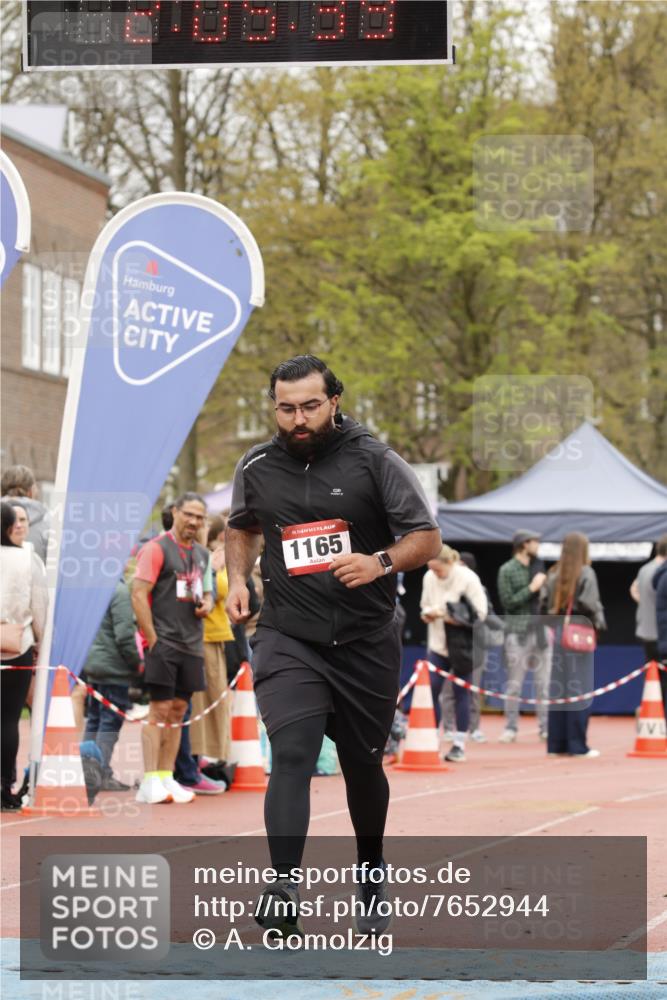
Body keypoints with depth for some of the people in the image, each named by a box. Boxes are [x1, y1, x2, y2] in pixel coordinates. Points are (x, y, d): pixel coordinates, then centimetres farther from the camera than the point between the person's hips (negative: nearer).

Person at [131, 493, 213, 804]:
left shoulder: (201, 554, 16)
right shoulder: (157, 549, -7)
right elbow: (138, 595, -12)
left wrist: (206, 604, 3)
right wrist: (153, 639, -16)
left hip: (192, 645, 7)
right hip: (164, 643, -7)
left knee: (178, 710, 8)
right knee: (160, 710, -9)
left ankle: (167, 778, 13)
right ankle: (150, 782, -9)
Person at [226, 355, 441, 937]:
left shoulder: (374, 460, -6)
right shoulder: (257, 469, 2)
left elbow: (427, 539, -4)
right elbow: (242, 528, 24)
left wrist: (382, 563, -23)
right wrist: (238, 578, 6)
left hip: (367, 643, 0)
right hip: (288, 641, 0)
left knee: (363, 765, 13)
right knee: (291, 756, -20)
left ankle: (372, 871, 39)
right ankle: (284, 888, -29)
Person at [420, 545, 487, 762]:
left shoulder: (468, 579, -13)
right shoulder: (429, 577, 1)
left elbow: (480, 613, -12)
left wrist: (457, 618, -23)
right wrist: (429, 613, -8)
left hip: (463, 645, -4)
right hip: (438, 644, 4)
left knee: (461, 693, 2)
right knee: (431, 690, -2)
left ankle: (459, 744, 9)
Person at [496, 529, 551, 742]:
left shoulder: (538, 566, 14)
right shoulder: (507, 570, -4)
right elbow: (507, 602, -11)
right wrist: (531, 589, -13)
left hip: (540, 629, 5)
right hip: (517, 632, -5)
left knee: (544, 682, 4)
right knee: (514, 684, -2)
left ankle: (546, 728, 8)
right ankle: (510, 728, 3)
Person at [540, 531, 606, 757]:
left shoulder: (554, 574, 8)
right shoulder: (586, 573, -6)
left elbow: (544, 603, 5)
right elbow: (590, 603, -15)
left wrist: (553, 623, 14)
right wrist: (598, 622, 0)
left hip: (557, 632, 5)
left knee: (557, 689, 9)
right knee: (579, 690, -2)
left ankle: (556, 743, 11)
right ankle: (577, 745, -3)